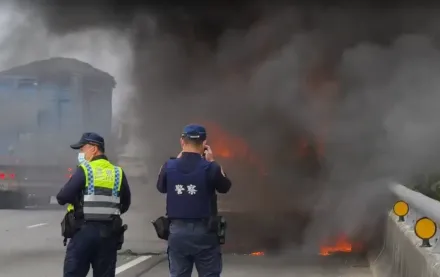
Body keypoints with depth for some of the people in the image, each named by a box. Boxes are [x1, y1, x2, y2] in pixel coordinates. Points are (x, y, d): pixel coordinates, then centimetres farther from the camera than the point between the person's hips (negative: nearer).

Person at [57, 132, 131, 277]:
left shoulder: (84, 170, -7)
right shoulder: (118, 173, 8)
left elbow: (62, 198, -12)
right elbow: (125, 204, 13)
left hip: (85, 231, -4)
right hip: (109, 233, 5)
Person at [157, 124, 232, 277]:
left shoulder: (169, 167, -4)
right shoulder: (210, 168, -11)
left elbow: (161, 188, 16)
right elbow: (225, 187, 7)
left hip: (177, 231, 2)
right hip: (204, 232, -2)